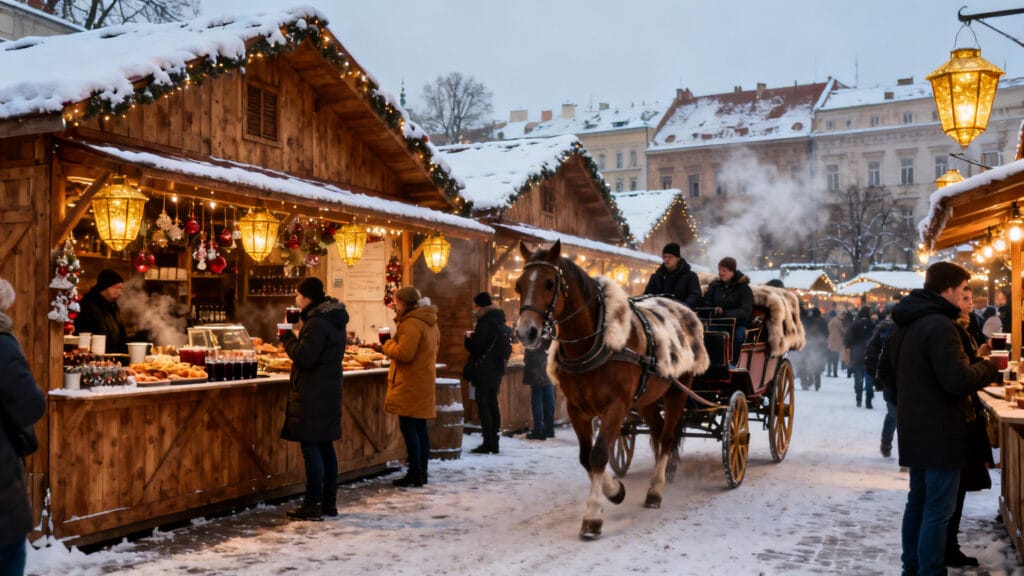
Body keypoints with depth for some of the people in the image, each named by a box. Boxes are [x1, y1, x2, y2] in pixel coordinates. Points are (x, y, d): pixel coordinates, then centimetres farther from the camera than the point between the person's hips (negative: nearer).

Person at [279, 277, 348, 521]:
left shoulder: (316, 323, -17)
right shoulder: (334, 321, 14)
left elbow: (304, 357, -21)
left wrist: (287, 336, -7)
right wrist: (299, 334, 9)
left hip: (312, 396, -10)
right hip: (329, 393, 10)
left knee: (311, 448, -5)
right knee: (325, 447, 14)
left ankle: (312, 505, -2)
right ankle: (329, 502, 20)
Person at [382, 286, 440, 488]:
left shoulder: (411, 323, -15)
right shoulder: (430, 323, 16)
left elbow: (404, 353, -22)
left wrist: (388, 344, -3)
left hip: (410, 385, -10)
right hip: (424, 382, 10)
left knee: (408, 427, -6)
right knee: (420, 427, 12)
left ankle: (414, 474, -4)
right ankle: (422, 473, 17)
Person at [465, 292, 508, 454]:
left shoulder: (485, 322, -15)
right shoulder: (498, 320, 13)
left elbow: (475, 346, -17)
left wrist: (468, 337, 1)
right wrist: (474, 336, 13)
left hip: (484, 369, -9)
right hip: (497, 368, 9)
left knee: (483, 406, -5)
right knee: (493, 405, 12)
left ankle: (488, 443, -5)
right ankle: (494, 442, 16)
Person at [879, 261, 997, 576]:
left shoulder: (905, 323, 11)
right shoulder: (940, 326, -20)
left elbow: (885, 369, 21)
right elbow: (958, 380, -25)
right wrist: (987, 367, -9)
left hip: (915, 428, 10)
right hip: (940, 431, -10)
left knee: (918, 501, 19)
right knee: (938, 511, -3)